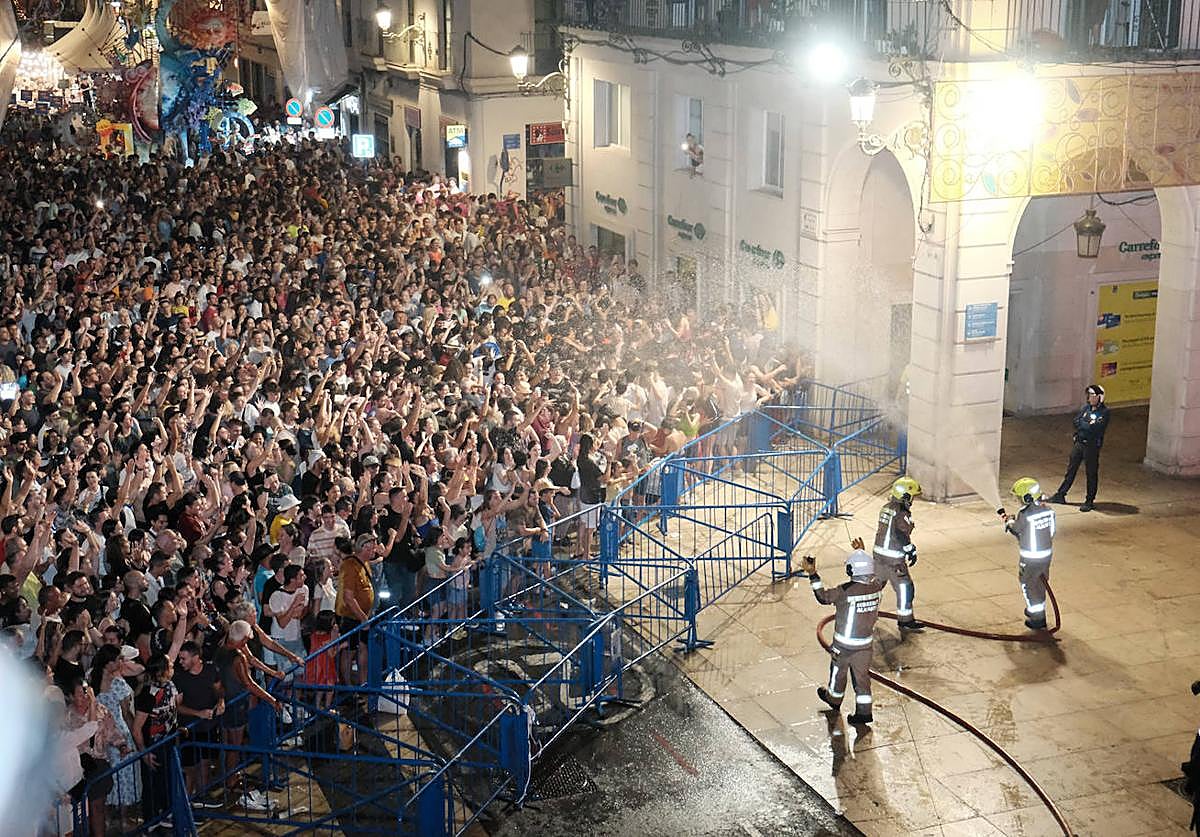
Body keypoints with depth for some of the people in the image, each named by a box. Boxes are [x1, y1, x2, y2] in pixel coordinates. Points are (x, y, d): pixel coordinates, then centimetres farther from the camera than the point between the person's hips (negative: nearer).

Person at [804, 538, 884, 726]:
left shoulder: (846, 591, -27)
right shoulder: (876, 587, -11)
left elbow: (823, 596, -12)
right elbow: (869, 576, 13)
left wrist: (813, 574, -8)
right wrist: (862, 553, 20)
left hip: (844, 644, -4)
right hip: (866, 643, 4)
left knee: (838, 671, 21)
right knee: (862, 675, 15)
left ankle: (834, 698, 44)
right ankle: (864, 711, 17)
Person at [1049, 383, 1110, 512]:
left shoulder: (1104, 412, -12)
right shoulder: (1086, 407, 8)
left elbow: (1095, 428, -22)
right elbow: (1075, 421, 2)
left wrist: (1082, 424, -11)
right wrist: (1088, 425, -12)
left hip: (1092, 446, -6)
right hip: (1078, 442, 7)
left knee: (1091, 473, 2)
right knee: (1071, 469, 14)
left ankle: (1089, 501, 11)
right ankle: (1060, 495, 24)